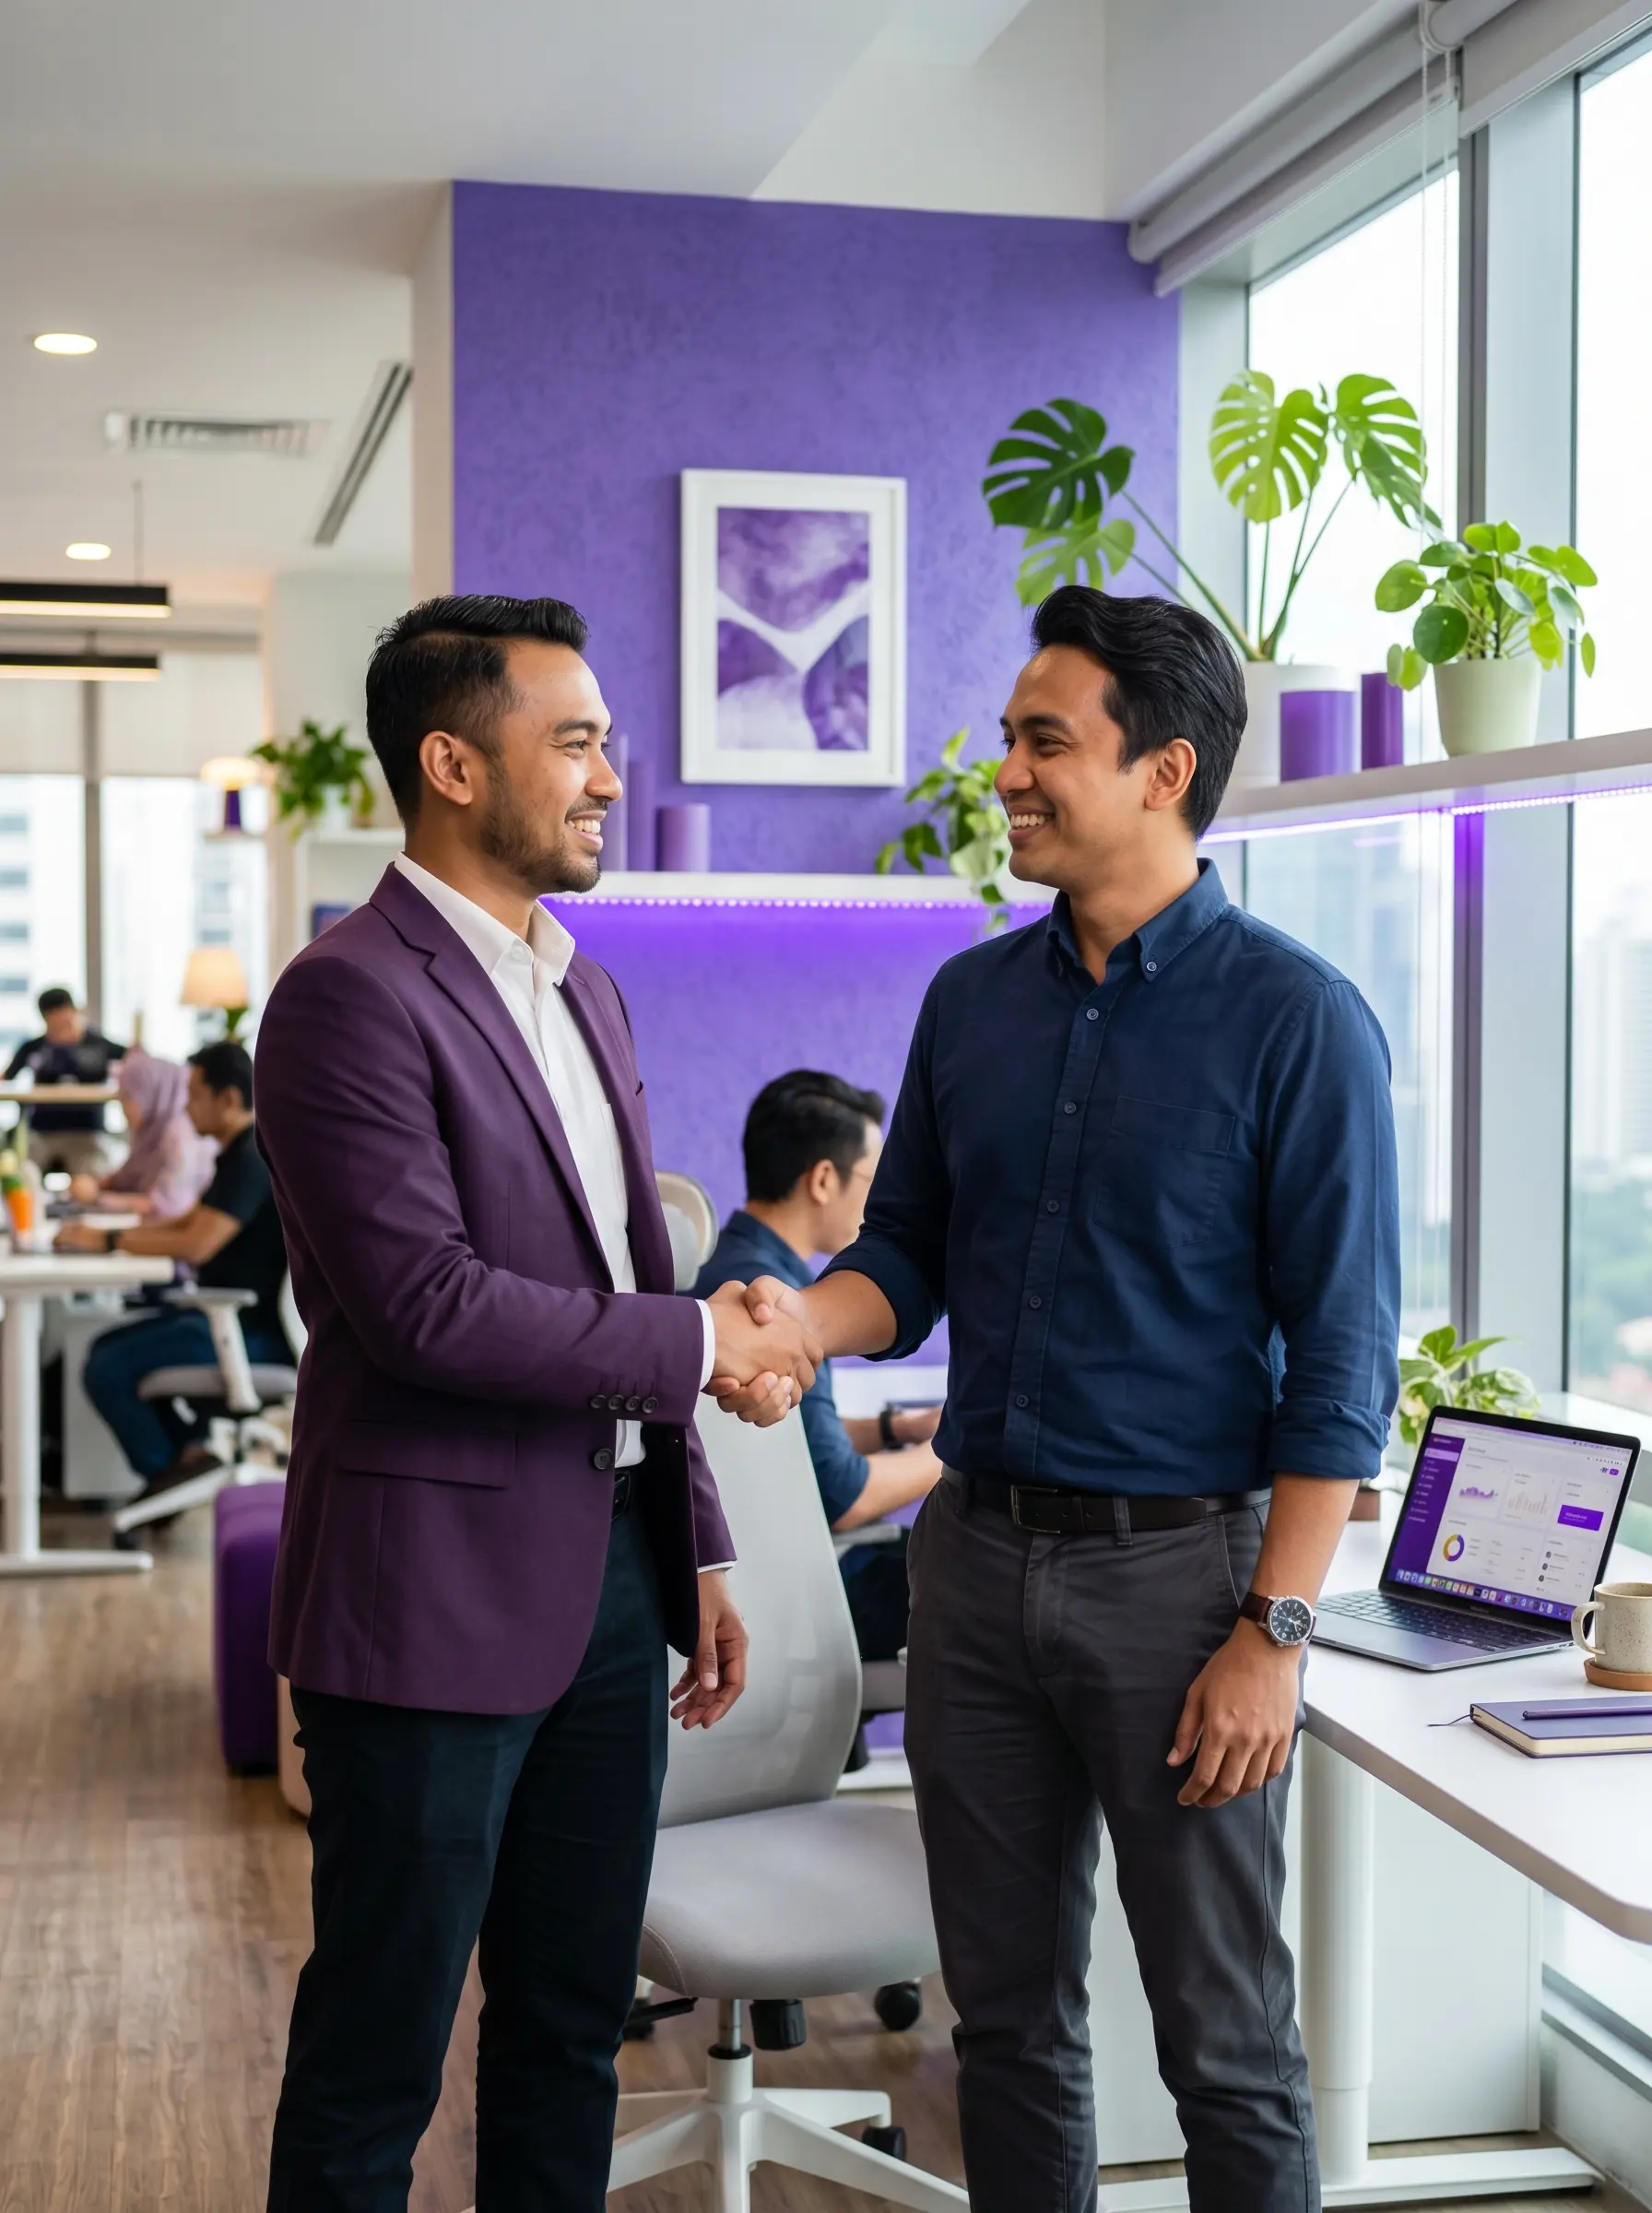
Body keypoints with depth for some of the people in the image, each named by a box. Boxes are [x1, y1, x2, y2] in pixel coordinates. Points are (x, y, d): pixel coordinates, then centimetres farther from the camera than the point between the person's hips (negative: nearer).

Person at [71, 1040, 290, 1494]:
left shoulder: (251, 1159, -20)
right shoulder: (241, 1153, 14)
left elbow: (197, 1245, -28)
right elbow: (188, 1222, 18)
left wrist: (110, 1241, -16)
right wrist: (108, 1234, 5)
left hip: (254, 1332, -11)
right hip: (234, 1316, 11)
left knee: (106, 1370, -14)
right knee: (108, 1347, 14)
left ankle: (165, 1473, 5)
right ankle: (187, 1450, 7)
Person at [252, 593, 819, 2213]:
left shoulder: (588, 995, 14)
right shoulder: (351, 996, -13)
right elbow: (426, 1303, -22)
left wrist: (697, 1548, 17)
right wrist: (700, 1345, -14)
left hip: (612, 1581, 8)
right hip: (437, 1600, -8)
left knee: (572, 2022, 17)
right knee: (377, 2060, 4)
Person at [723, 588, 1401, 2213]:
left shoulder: (1295, 1021, -10)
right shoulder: (973, 1001, 8)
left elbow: (1339, 1358, -11)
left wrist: (1271, 1633, -16)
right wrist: (804, 1317, -9)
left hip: (1176, 1563, -5)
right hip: (978, 1549, 5)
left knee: (1224, 2045, 6)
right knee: (1006, 2014, 16)